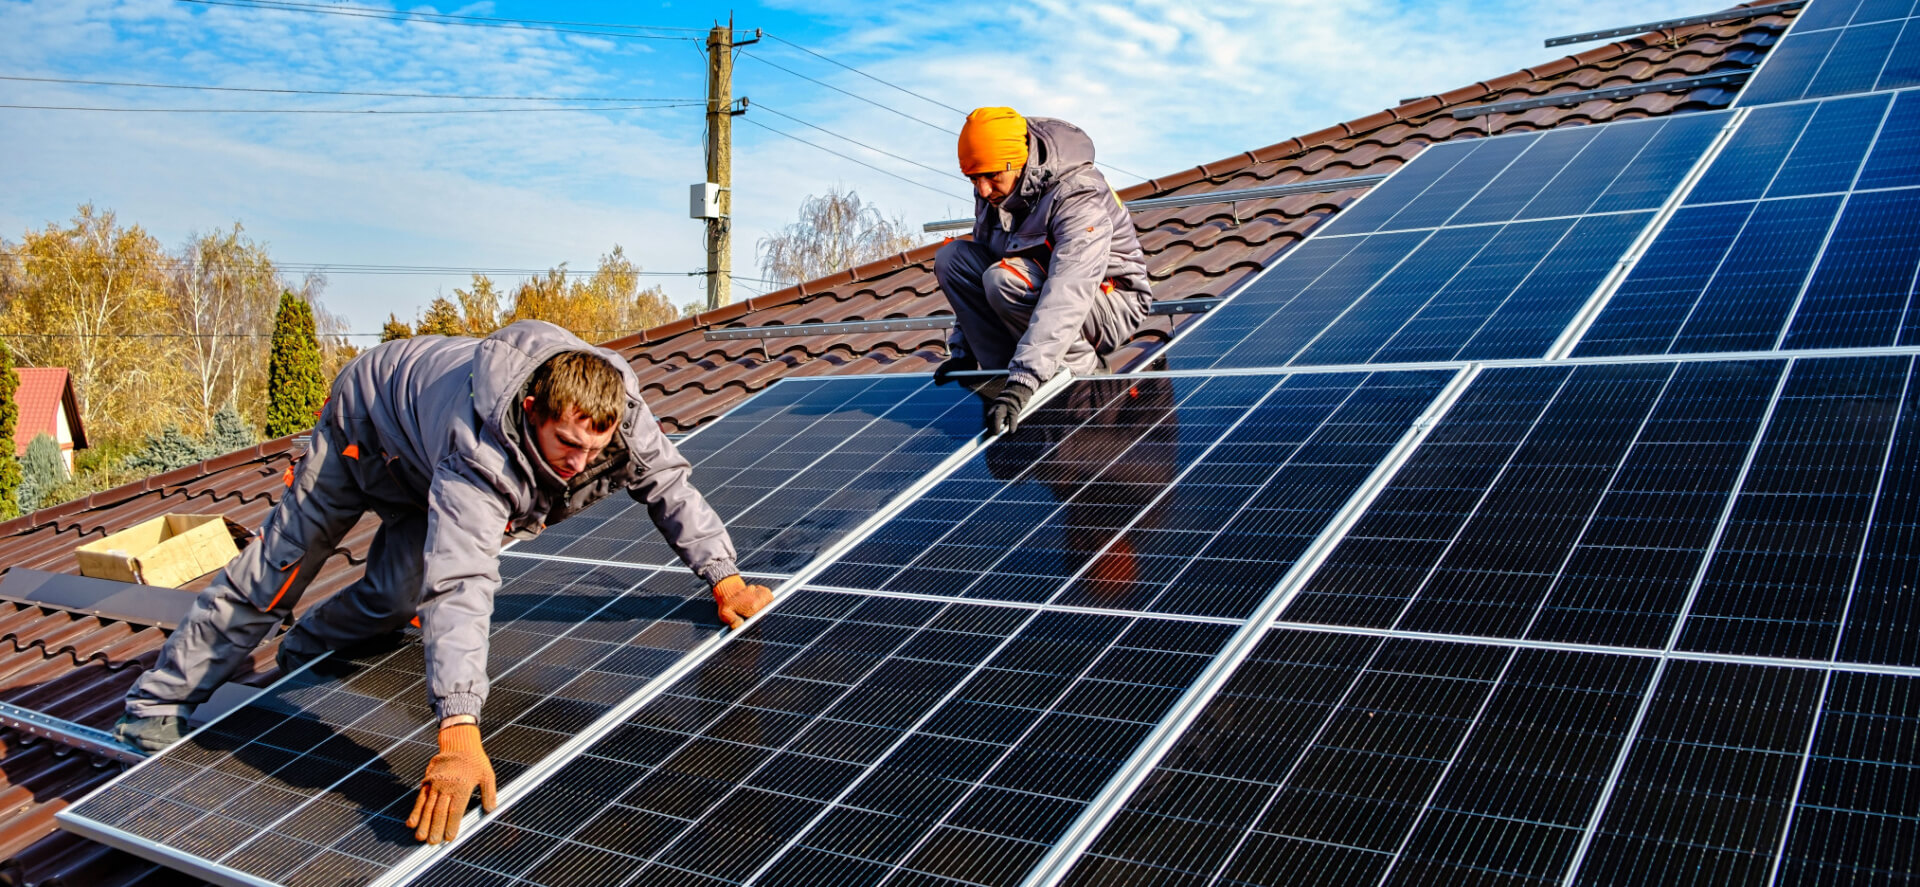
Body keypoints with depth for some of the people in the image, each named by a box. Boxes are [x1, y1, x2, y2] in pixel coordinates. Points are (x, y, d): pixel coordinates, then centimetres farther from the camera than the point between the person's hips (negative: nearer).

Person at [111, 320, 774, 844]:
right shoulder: (482, 450, -52)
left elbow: (669, 485, -16)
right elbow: (461, 583, -59)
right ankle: (157, 708, 21)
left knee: (394, 599, -4)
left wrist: (724, 578, -18)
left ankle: (299, 661, 27)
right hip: (369, 423, -5)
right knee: (277, 571, 4)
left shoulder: (616, 411, -34)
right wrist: (459, 734, -66)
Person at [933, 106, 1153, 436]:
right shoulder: (993, 193, -4)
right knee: (951, 257, -11)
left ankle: (1085, 368, -14)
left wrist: (1024, 380, -50)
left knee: (1003, 279, -33)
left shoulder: (1080, 198, -29)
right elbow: (974, 279, 8)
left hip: (1111, 307, -8)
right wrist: (963, 353, 4)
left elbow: (1067, 300, -41)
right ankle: (1004, 371, -13)